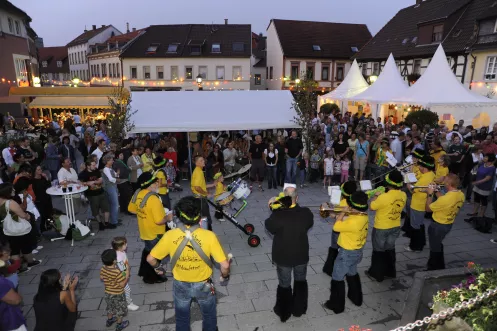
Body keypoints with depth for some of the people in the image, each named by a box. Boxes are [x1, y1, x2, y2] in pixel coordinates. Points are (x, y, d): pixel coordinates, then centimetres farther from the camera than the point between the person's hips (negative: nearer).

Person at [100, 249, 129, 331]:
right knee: (120, 309, 18)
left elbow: (101, 279, 3)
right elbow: (122, 285, -28)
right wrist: (127, 277, -16)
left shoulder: (102, 269, -16)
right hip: (117, 294, -6)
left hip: (108, 293, 6)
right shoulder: (117, 272, -36)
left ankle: (109, 320, 52)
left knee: (110, 307, 31)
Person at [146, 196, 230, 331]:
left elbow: (150, 259, -10)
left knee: (182, 317, 29)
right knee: (209, 315, 29)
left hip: (181, 285, 1)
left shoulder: (170, 236, -23)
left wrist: (158, 267, 12)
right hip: (204, 285, -1)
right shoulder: (209, 236, -27)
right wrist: (225, 275, -1)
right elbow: (225, 265, -24)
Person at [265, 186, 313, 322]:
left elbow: (269, 226, -8)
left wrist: (274, 211, -2)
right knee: (300, 281, 25)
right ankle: (299, 309, 42)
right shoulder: (306, 213, -19)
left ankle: (284, 313, 37)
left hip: (283, 256, -2)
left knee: (284, 284, 18)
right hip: (301, 255, 2)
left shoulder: (277, 214, -27)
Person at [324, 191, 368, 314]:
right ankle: (356, 298, 47)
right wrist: (343, 216, -6)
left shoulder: (354, 221, -34)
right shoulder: (363, 216, -5)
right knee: (352, 274, 30)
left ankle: (336, 305, 23)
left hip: (347, 253, -9)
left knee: (337, 279, 8)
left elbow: (336, 227, -24)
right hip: (357, 251, 9)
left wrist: (343, 212, -16)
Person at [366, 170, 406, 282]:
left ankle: (376, 274, 26)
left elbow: (372, 207, -15)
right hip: (395, 227, 6)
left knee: (379, 251, 13)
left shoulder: (384, 197, -30)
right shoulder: (403, 195, -9)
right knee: (390, 249, 24)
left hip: (381, 228, -6)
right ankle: (390, 272, 39)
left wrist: (375, 196, 0)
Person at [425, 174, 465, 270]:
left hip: (437, 226, -8)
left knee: (434, 247, 12)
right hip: (448, 225, 8)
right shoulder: (461, 195, -8)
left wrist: (430, 194, -11)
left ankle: (434, 269, 29)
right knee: (437, 244, 29)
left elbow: (428, 208, -19)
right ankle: (440, 266, 45)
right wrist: (436, 191, 4)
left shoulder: (446, 199, -34)